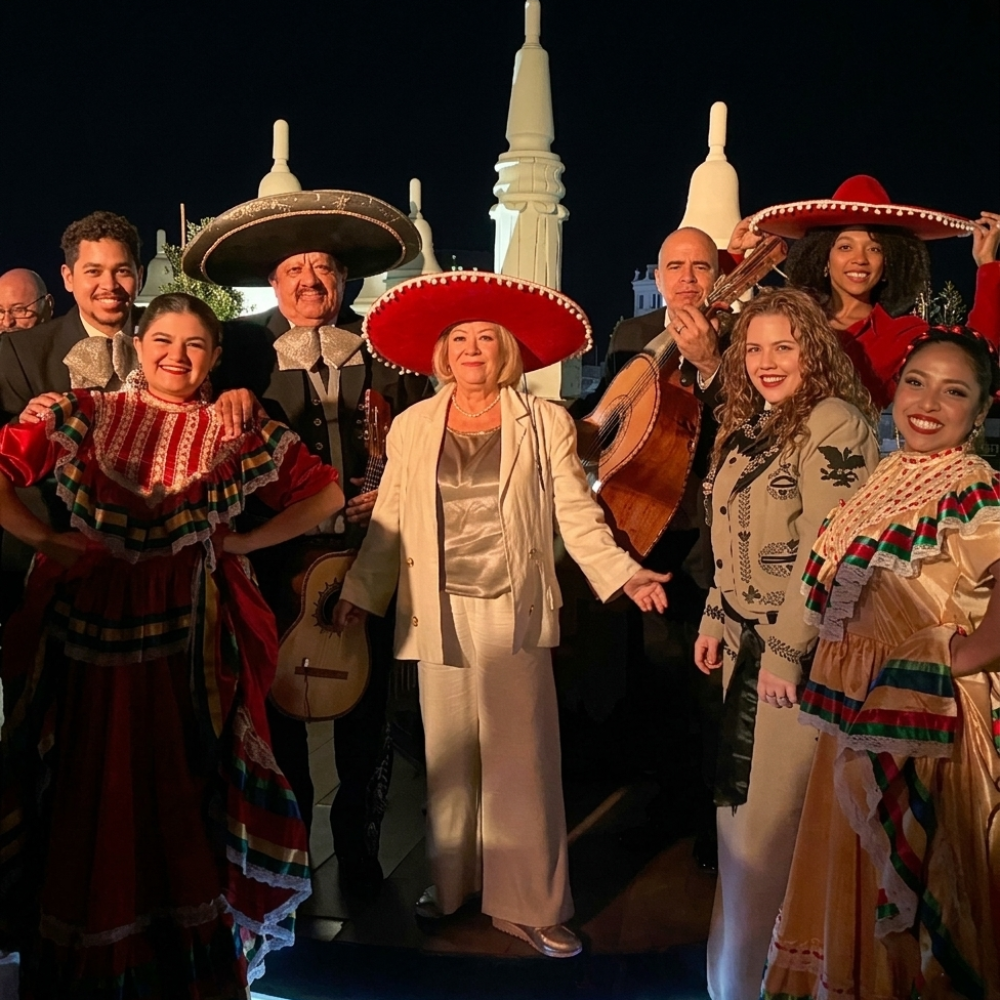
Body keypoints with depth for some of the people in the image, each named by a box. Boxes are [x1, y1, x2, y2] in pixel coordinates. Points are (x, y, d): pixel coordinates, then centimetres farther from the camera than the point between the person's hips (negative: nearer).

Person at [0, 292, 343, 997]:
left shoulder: (239, 431, 3)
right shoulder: (86, 415, 4)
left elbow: (325, 493, 6)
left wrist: (245, 542, -1)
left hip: (192, 634, 0)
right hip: (92, 627, 1)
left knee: (187, 788, 4)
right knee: (92, 790, 7)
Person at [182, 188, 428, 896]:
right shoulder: (247, 357, 3)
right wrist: (231, 398, -17)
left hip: (368, 553, 1)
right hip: (279, 557, 0)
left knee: (367, 706, 8)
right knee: (279, 705, 8)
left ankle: (359, 846, 27)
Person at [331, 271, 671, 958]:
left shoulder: (546, 424, 3)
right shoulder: (412, 427, 8)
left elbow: (575, 512, -2)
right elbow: (389, 522, 9)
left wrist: (622, 572, -13)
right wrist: (361, 591, 4)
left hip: (514, 611, -2)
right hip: (439, 612, 2)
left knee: (521, 757, -1)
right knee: (448, 753, 11)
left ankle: (531, 903, 10)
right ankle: (452, 881, 27)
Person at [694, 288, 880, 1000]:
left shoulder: (836, 424, -12)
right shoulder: (747, 427, 14)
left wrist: (786, 650, -18)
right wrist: (715, 621, 13)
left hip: (801, 648, -8)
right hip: (745, 642, 8)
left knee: (770, 816, -2)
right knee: (739, 802, 11)